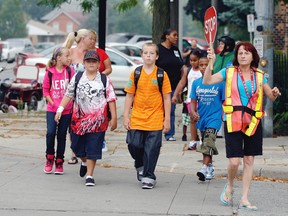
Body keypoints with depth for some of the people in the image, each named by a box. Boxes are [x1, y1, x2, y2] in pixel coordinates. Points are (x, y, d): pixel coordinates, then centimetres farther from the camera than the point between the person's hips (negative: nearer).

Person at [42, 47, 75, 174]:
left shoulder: (70, 71, 0)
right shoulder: (50, 72, -1)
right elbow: (45, 89, 4)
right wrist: (52, 103, -6)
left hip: (66, 110, 1)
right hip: (52, 109, -1)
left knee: (62, 135, 5)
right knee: (50, 132, -14)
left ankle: (59, 163, 16)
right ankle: (49, 159, 6)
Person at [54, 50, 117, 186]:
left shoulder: (105, 80, 3)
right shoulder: (77, 78, 7)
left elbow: (111, 99, 2)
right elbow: (68, 95, 8)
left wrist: (114, 117, -3)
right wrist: (60, 109, -2)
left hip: (97, 121, -2)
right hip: (79, 118, 2)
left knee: (93, 149, -4)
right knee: (77, 147, 11)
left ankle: (89, 175, 4)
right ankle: (84, 162, 43)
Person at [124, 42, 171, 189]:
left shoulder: (162, 75, 0)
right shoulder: (135, 74, 4)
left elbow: (167, 98, 2)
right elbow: (129, 96, 7)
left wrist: (167, 119, -1)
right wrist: (126, 117, 3)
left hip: (155, 120, -2)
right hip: (137, 119, 2)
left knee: (152, 149, -1)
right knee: (134, 145, -1)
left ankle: (148, 177, 10)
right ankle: (140, 166, 28)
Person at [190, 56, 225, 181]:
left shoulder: (219, 82, -6)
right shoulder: (196, 83, 5)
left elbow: (224, 101, 0)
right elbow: (193, 101, 5)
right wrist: (193, 112, -14)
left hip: (214, 117, -5)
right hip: (201, 118, 5)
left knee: (208, 143, -20)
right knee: (205, 144, 16)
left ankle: (205, 168, -28)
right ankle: (210, 167, 31)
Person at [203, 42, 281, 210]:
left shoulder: (259, 76, 8)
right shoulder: (229, 72, 2)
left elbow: (271, 96, 15)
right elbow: (207, 81, -6)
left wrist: (275, 93, -8)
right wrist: (211, 62, -16)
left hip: (253, 122, 3)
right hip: (233, 121, -2)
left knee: (249, 160, 4)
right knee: (234, 161, -10)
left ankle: (245, 199, 11)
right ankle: (230, 186, 21)